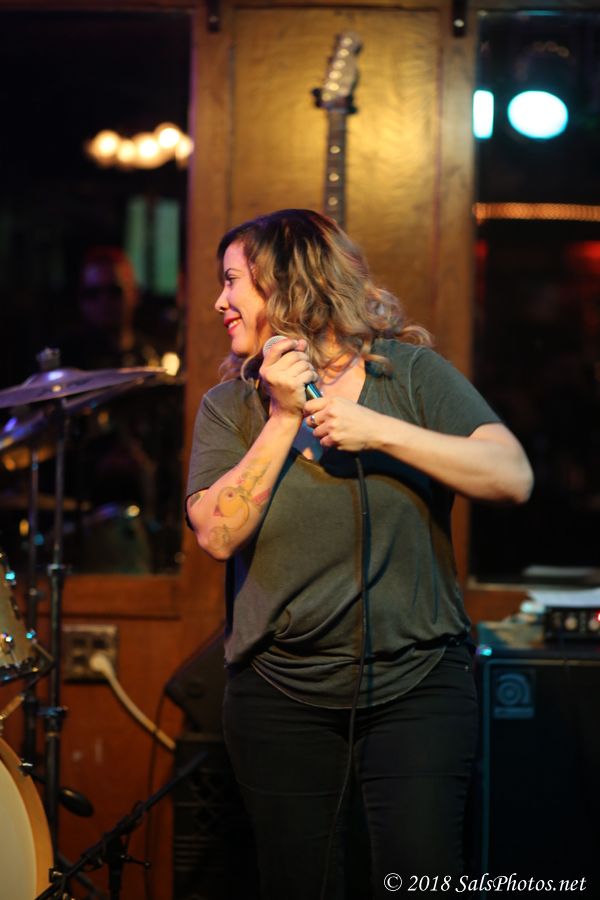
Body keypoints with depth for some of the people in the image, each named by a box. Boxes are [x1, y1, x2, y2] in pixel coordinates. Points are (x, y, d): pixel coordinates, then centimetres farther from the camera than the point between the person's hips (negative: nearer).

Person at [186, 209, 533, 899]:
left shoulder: (409, 372, 1)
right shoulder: (232, 404, 6)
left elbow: (513, 478, -11)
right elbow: (218, 534, -8)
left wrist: (381, 430, -18)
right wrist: (285, 418, -12)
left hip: (417, 685, -2)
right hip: (282, 693, 2)